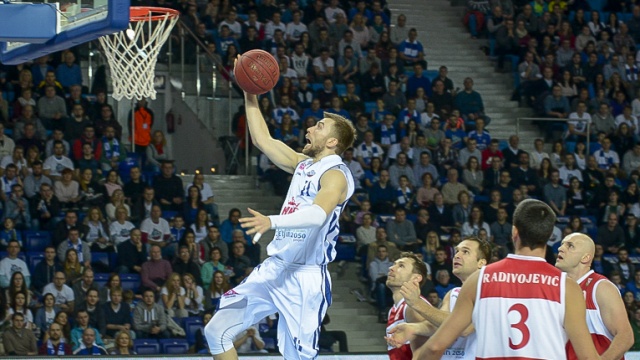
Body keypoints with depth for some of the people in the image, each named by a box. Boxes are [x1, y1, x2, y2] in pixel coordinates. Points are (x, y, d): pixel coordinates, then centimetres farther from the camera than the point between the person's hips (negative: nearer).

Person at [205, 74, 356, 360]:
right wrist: (250, 96, 16)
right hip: (274, 269, 9)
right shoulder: (303, 164, 13)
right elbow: (263, 140, 22)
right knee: (217, 331, 4)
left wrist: (273, 222, -47)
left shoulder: (336, 175, -14)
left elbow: (319, 214, -33)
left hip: (305, 277, -9)